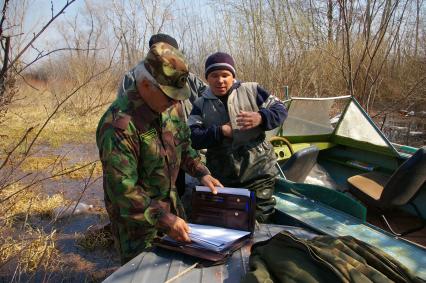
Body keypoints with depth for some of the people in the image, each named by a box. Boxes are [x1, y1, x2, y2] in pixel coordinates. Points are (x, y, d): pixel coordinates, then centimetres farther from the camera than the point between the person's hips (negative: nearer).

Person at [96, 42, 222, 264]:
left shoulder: (171, 105, -6)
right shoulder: (119, 124, -31)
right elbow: (123, 190, -29)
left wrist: (201, 173, -1)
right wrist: (164, 219, -29)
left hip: (171, 204, 7)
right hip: (137, 217, -7)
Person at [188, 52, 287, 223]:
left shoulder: (250, 90, 1)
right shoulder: (201, 105, 6)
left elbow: (280, 110, 2)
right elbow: (192, 138, -4)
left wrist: (261, 118, -18)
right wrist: (220, 132, -16)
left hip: (258, 171, -2)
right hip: (221, 177, 2)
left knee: (259, 222, 3)